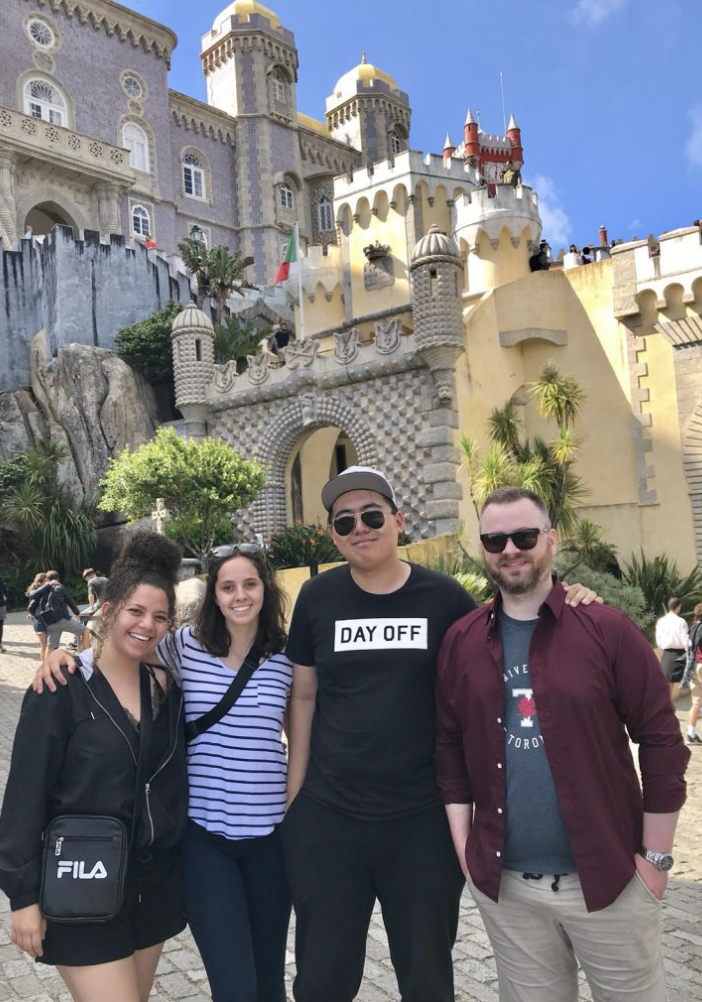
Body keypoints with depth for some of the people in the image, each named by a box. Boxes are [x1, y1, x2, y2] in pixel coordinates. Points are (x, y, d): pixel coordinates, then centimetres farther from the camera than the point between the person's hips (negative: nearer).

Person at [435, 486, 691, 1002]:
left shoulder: (608, 629, -9)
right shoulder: (461, 641, 0)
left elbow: (662, 742, -7)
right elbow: (449, 745, 5)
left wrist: (656, 856, -6)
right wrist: (463, 843, 1)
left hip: (608, 877, -2)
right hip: (503, 883, 2)